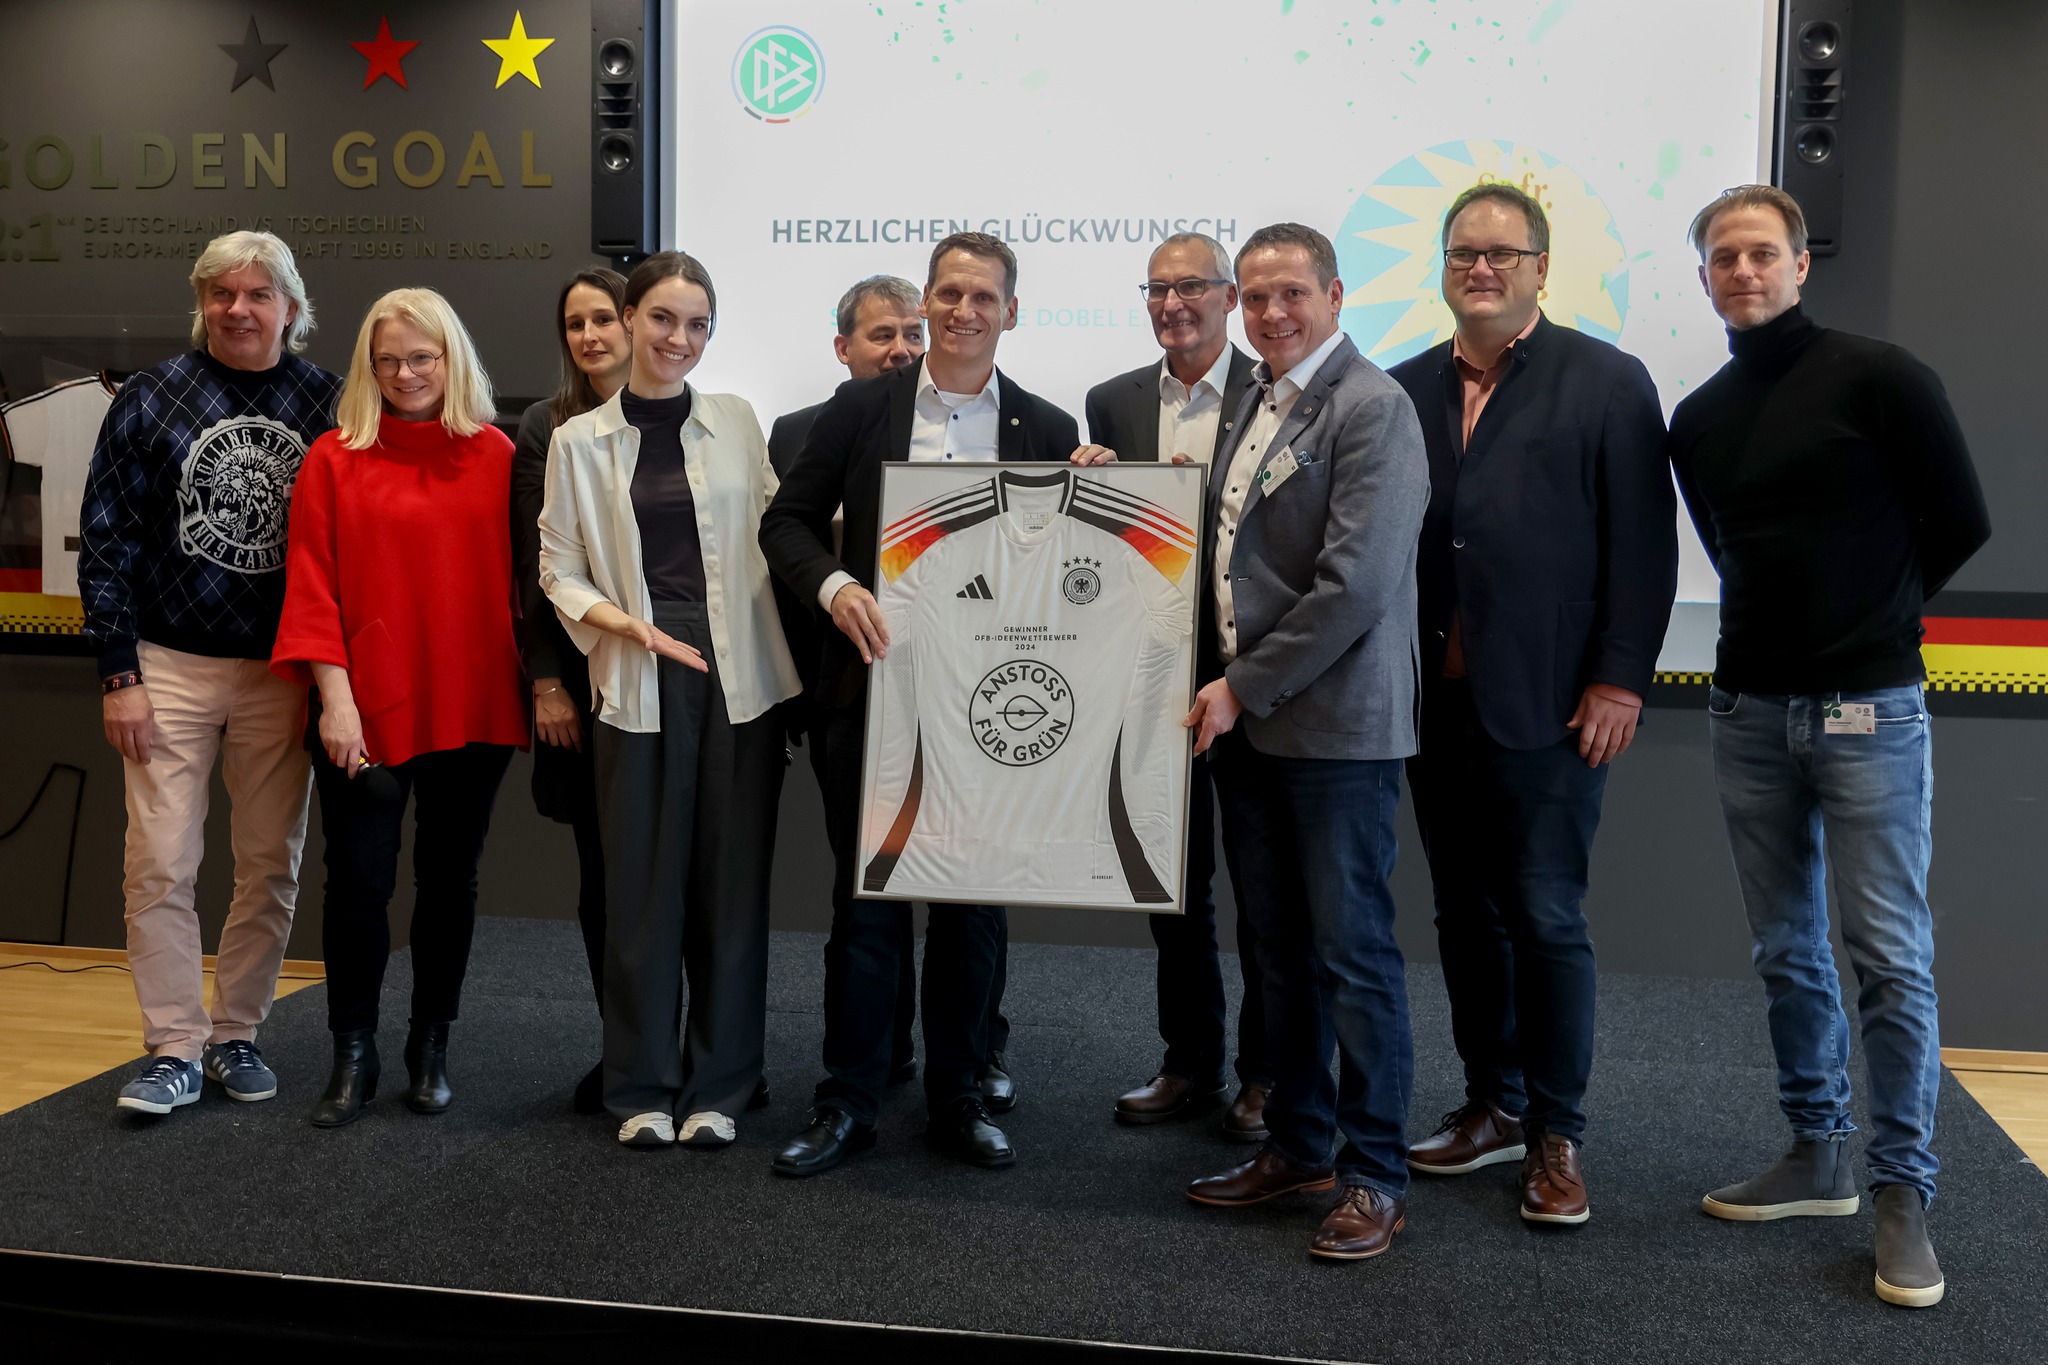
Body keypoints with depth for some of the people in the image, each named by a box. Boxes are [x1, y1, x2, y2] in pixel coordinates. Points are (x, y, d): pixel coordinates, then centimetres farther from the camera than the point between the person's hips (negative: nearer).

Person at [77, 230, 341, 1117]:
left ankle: (236, 1035, 23)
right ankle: (174, 1051, 10)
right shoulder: (151, 399, 0)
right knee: (160, 866, -2)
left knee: (271, 867, 7)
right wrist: (119, 674, -5)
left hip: (282, 674, 1)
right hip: (172, 667, -1)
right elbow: (104, 539, 0)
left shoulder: (328, 404, 1)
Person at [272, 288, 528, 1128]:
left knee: (450, 876, 10)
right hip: (366, 710, -1)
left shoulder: (496, 458, 4)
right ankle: (352, 1057, 17)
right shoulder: (334, 459, 1)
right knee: (358, 878, 1)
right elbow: (313, 584, -2)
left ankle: (431, 1049, 25)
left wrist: (536, 686, 0)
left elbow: (518, 578, 6)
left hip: (471, 707, 1)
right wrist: (334, 697, -10)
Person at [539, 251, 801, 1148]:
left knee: (731, 880, 5)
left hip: (739, 679, 1)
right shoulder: (578, 441, 5)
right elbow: (559, 571, 5)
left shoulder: (738, 423, 7)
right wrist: (622, 621, -11)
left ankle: (718, 1085, 18)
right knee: (642, 884, 3)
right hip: (637, 686, -1)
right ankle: (641, 1086, 18)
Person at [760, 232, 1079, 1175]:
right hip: (873, 687, -1)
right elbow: (788, 520, 4)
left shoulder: (1046, 430, 5)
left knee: (974, 904, 9)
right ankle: (847, 1103, 19)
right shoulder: (860, 408, 4)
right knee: (865, 898, 6)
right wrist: (834, 584, -14)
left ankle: (957, 1097, 25)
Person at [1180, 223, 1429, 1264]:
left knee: (1354, 951, 0)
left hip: (1335, 723, -8)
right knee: (1281, 946, 15)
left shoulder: (1372, 408, -12)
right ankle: (1299, 1144, 28)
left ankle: (1374, 1175, 12)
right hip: (1243, 719, 8)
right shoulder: (1258, 404, 15)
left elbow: (1353, 585, -19)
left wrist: (1244, 688, -15)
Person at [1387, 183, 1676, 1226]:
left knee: (1546, 918, 1)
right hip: (1435, 703, 4)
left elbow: (1644, 543, -4)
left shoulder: (1607, 383, 0)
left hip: (1547, 708, -4)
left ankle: (1557, 1137, 15)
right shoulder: (1406, 390, 11)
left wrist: (1621, 680, -10)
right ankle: (1493, 1106, 26)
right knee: (1464, 914, 12)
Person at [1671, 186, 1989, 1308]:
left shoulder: (1878, 378, -6)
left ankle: (1902, 1193, 9)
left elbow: (1960, 528, -1)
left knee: (1890, 955, -2)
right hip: (1747, 710, 5)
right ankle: (1818, 1157, 24)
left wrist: (1871, 621, 8)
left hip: (1868, 709, -5)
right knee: (1785, 952, 11)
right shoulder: (1697, 419, 10)